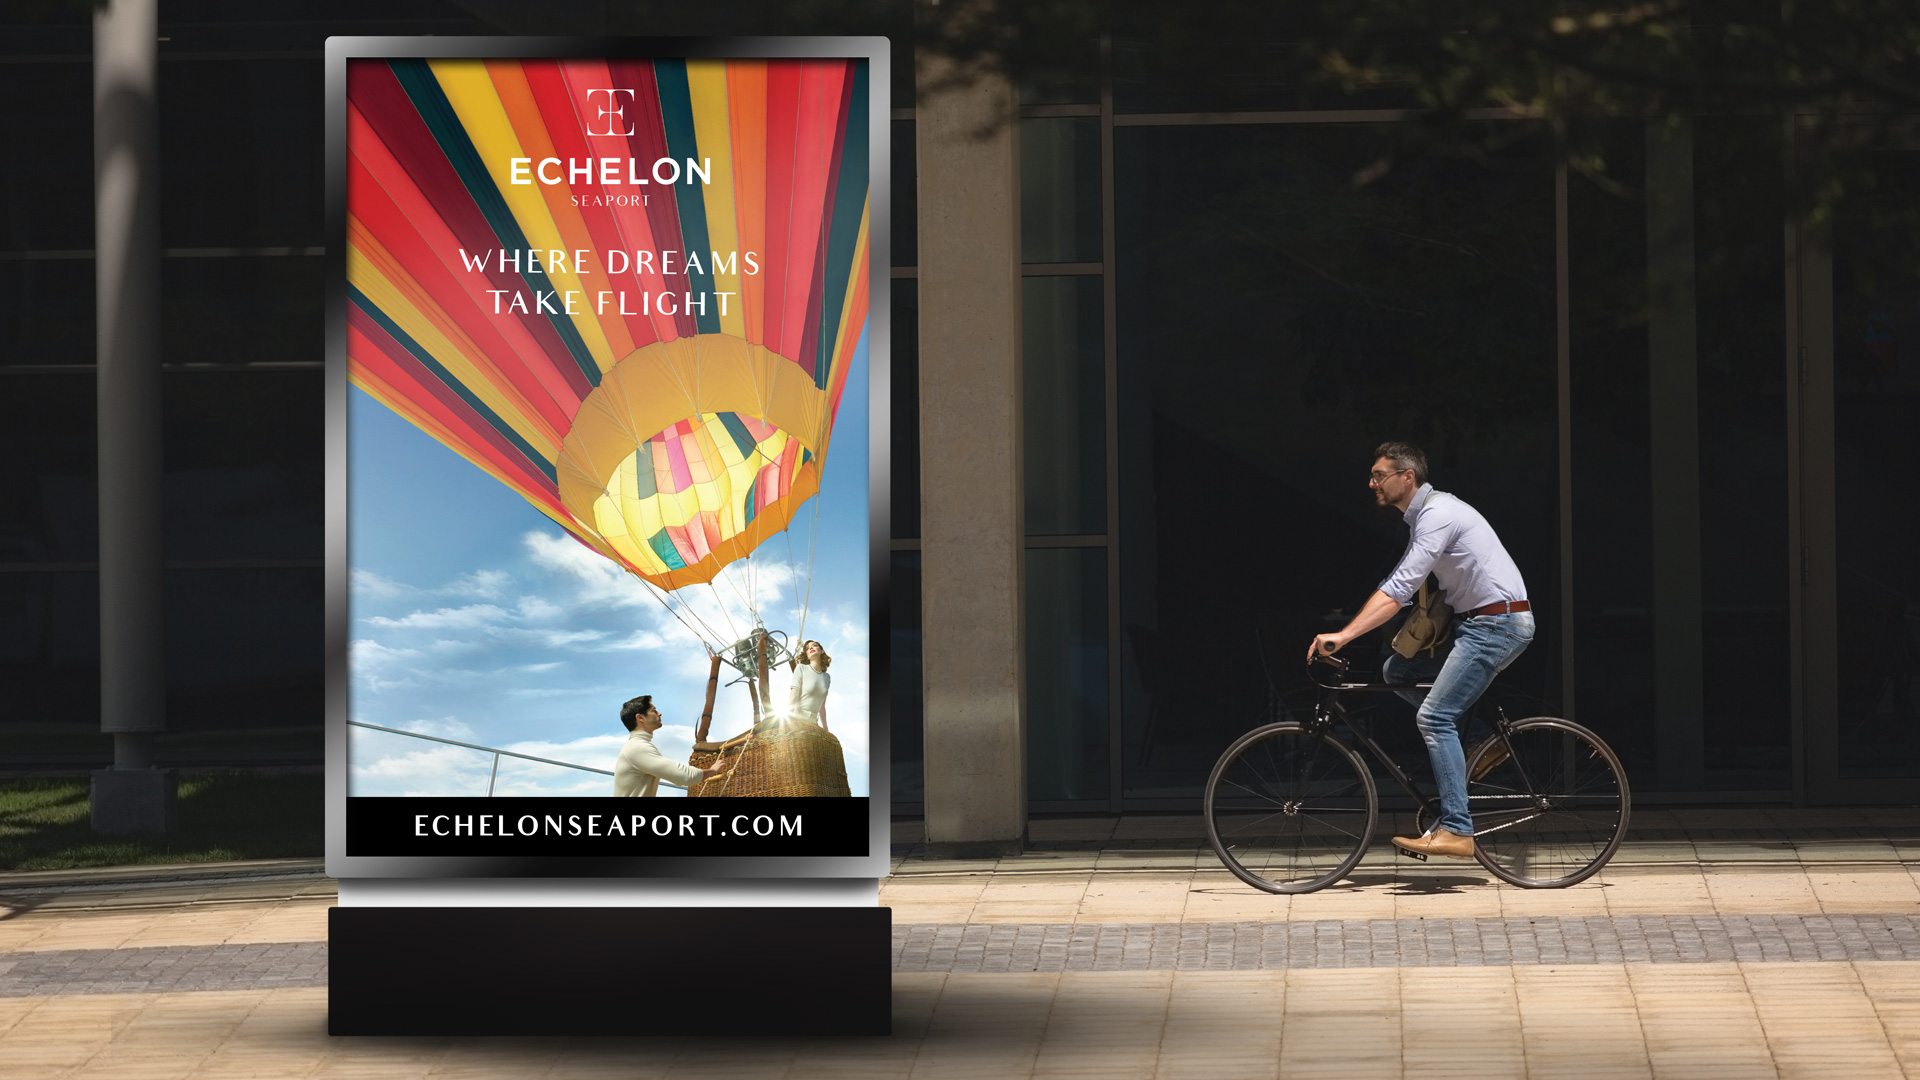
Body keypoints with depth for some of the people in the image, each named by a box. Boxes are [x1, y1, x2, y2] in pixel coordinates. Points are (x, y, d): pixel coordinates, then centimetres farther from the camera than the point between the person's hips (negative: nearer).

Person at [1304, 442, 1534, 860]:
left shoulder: (1437, 514, -17)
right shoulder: (1423, 515, 15)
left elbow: (1400, 589, -25)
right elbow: (1400, 586, 22)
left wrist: (1343, 636, -30)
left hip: (1499, 622, -10)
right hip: (1476, 622, 10)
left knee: (1435, 716, -15)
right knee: (1396, 670, 9)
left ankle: (1456, 830, -17)